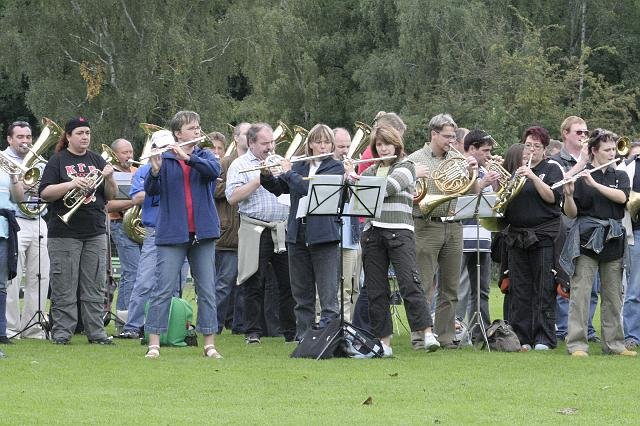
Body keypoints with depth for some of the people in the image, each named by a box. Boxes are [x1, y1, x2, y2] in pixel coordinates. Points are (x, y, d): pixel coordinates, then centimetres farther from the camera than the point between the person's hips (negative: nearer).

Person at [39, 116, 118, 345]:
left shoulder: (96, 160, 14)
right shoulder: (58, 161, 2)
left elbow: (111, 195, 13)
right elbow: (45, 193, -7)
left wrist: (109, 178, -6)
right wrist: (71, 184, -19)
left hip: (95, 232, 4)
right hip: (65, 232, -4)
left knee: (94, 287, 4)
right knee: (64, 288, -3)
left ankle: (96, 331, 8)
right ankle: (61, 331, 2)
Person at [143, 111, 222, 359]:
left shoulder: (204, 156, 9)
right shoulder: (165, 159, 2)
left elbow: (214, 170, -13)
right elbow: (151, 190, -7)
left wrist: (187, 158, -24)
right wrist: (155, 171, -26)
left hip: (202, 232, 3)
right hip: (172, 233, -3)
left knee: (207, 290, 4)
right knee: (164, 289, -5)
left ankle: (209, 344, 9)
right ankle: (154, 344, -3)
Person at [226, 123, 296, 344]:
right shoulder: (240, 165, 3)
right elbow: (233, 197, -10)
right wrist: (260, 179, -13)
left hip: (284, 230, 4)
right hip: (256, 232, -4)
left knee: (289, 282, 4)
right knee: (254, 284, -1)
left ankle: (291, 331, 11)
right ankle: (253, 332, 5)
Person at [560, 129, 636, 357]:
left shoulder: (620, 176, 10)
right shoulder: (578, 177, 0)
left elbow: (621, 197, -11)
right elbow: (571, 213, -3)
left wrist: (595, 184, -19)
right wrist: (568, 195, -22)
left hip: (612, 240, 4)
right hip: (586, 240, -4)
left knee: (613, 295, 9)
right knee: (580, 293, -8)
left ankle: (614, 343, 16)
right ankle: (577, 345, -8)